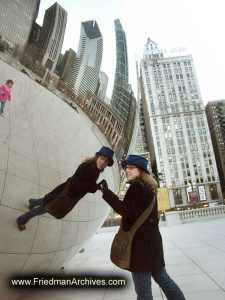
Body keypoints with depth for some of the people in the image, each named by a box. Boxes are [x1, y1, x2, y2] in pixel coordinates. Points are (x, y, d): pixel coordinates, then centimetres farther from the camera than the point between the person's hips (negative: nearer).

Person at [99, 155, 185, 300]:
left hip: (141, 242, -10)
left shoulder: (137, 187, -14)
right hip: (151, 239, 10)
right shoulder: (148, 187, 15)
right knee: (163, 278, 22)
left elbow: (129, 213, -23)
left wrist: (106, 193, -24)